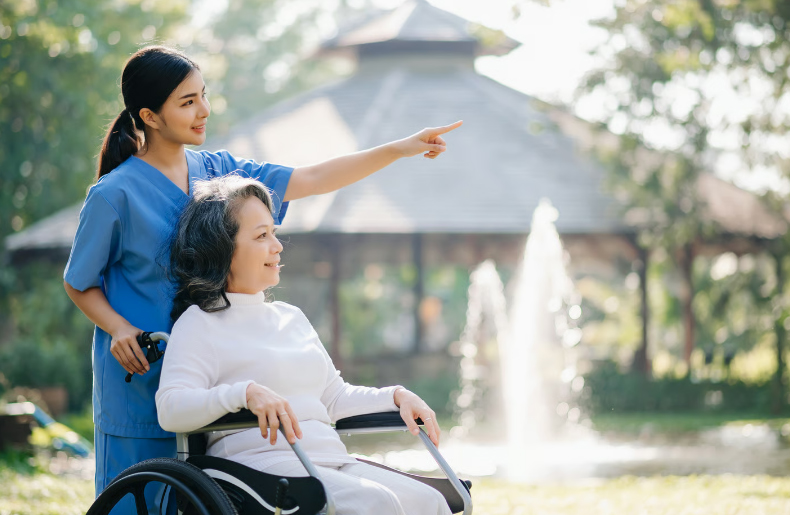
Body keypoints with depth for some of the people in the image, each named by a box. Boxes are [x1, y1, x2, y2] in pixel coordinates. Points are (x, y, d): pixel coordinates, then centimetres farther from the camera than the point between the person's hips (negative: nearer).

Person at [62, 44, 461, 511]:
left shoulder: (218, 171, 7)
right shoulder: (115, 195, -10)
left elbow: (312, 180, 8)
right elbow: (79, 284, -1)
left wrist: (400, 149, 4)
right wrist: (119, 328, -18)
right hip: (140, 382, -5)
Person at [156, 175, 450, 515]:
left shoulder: (292, 317, 27)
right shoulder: (200, 323, 3)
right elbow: (170, 408, -12)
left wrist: (397, 396, 14)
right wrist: (246, 392, -27)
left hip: (332, 461, 8)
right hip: (261, 460, -8)